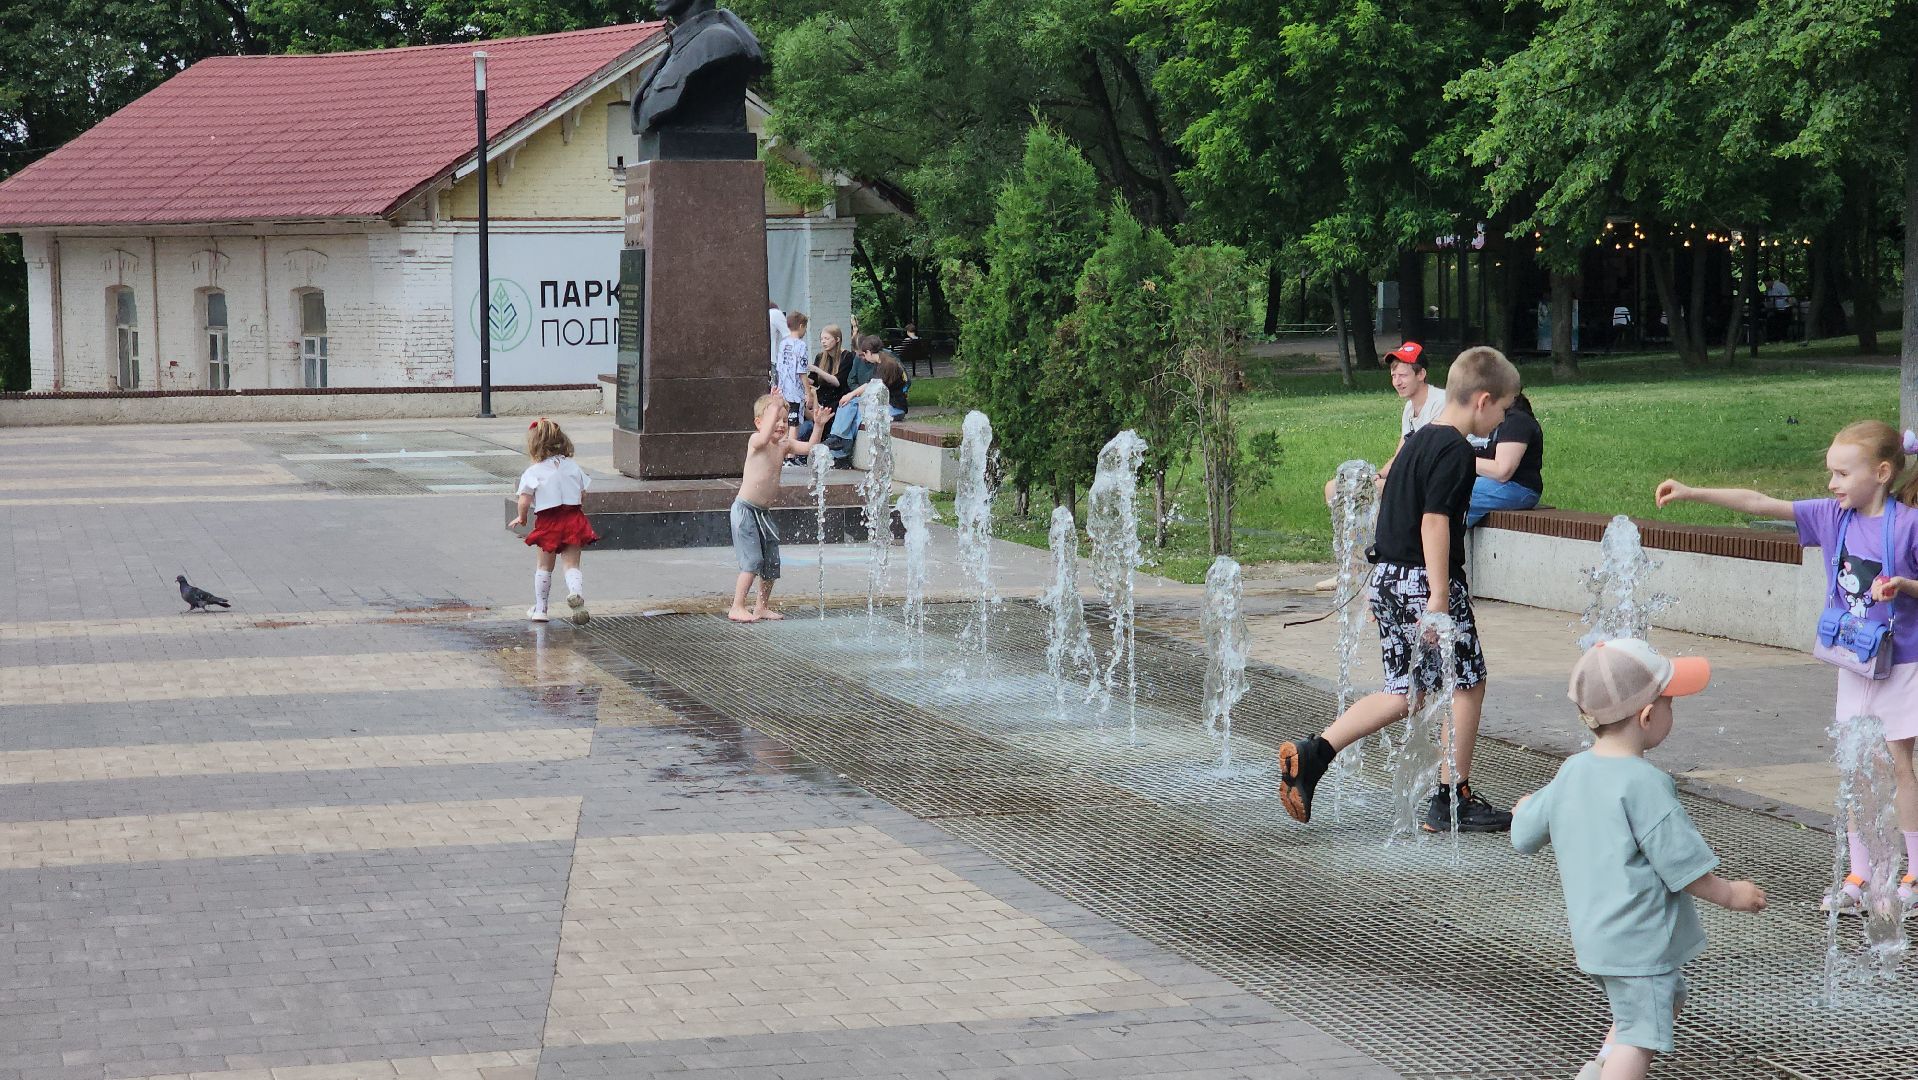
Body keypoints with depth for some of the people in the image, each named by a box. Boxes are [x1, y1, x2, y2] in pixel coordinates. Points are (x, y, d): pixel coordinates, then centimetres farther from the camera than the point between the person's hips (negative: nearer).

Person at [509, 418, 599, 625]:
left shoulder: (532, 472, -8)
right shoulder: (572, 466, 4)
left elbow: (524, 501, -12)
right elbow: (583, 495, 9)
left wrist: (521, 518, 7)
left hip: (548, 522, -2)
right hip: (573, 519, 2)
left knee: (544, 565, 14)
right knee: (571, 563, 2)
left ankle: (540, 608, 23)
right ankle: (576, 592, -29)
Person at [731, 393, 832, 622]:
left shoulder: (785, 445, 6)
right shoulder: (755, 441, -15)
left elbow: (810, 448, -2)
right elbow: (765, 437, -38)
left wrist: (818, 426, -14)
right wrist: (774, 408, -37)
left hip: (764, 512, 8)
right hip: (745, 509, -8)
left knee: (772, 562, 10)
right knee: (752, 560, -12)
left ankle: (763, 607, 23)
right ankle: (737, 608, -7)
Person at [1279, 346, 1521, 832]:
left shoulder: (1418, 440, 15)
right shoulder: (1455, 451, -14)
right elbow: (1434, 521, -21)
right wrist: (1439, 595, -22)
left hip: (1388, 578, 9)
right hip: (1424, 581, -9)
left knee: (1405, 691, 13)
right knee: (1468, 683, 3)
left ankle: (1311, 755, 4)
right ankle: (1452, 800, 7)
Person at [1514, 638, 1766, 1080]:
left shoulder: (1572, 771, 4)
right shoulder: (1644, 784, -22)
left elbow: (1524, 835, 14)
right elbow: (1683, 865, -18)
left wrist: (1527, 807, 36)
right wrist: (1730, 894, -2)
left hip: (1594, 934, 9)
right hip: (1639, 940, -9)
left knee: (1668, 998, 27)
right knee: (1640, 1035, -5)